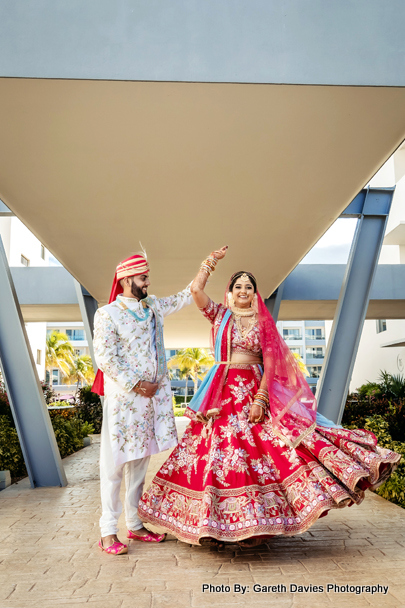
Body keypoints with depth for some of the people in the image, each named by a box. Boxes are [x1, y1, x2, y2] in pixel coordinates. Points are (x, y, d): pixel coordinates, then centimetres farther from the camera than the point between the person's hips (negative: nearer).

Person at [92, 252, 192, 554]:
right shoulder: (108, 313, -6)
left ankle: (135, 525, 24)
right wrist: (135, 384, -13)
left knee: (140, 460, 12)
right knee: (115, 462, 0)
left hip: (153, 395, 6)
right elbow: (104, 358, -12)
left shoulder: (153, 306, 13)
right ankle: (108, 532, 11)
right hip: (122, 396, -6)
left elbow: (185, 297, 21)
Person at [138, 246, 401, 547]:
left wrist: (261, 398, -11)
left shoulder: (263, 322, 9)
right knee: (221, 452, -2)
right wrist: (212, 260, 7)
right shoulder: (220, 315, 9)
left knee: (264, 448, -9)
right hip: (224, 392, -1)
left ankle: (253, 523, 4)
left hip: (257, 390, 1)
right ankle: (219, 523, 11)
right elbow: (196, 289, -5)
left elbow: (271, 362, 1)